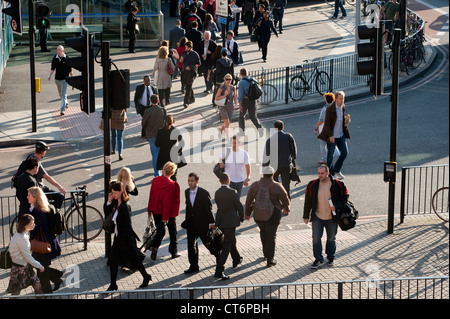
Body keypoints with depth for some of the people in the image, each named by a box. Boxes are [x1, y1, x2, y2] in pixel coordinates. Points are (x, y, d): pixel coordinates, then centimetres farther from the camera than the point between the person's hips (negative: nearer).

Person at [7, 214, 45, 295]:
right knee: (16, 292, 7)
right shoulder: (22, 238, -30)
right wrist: (40, 266, -11)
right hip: (19, 268, -9)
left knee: (37, 285, 13)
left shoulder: (19, 233, 0)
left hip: (26, 265, 9)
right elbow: (28, 257, -22)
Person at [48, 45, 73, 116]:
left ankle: (62, 109, -13)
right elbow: (52, 68, 0)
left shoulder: (66, 58, -6)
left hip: (65, 78, -4)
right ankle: (66, 103, 45)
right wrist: (50, 75, -16)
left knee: (64, 94, -11)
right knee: (60, 94, 20)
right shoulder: (55, 58, -1)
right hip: (57, 78, 4)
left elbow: (70, 70, 2)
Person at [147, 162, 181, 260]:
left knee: (160, 230, 17)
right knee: (173, 231, 15)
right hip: (169, 212, -4)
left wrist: (150, 209, 14)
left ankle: (155, 246, -6)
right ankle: (174, 252, 24)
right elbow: (168, 201, -21)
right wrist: (165, 217, -17)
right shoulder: (172, 185, -22)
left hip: (156, 210, 4)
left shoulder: (155, 180, -7)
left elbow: (151, 195, 2)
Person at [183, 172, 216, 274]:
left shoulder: (204, 193, -15)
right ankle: (194, 266, 5)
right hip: (191, 223, 5)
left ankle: (218, 255, 37)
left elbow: (209, 208, -13)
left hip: (202, 223, -5)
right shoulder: (187, 192, 3)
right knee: (191, 244, -1)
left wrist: (211, 222, -14)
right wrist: (186, 219, 15)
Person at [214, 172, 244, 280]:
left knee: (231, 240, 29)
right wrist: (241, 217, 11)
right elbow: (239, 206, -9)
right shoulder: (232, 192, -16)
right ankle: (219, 271, -12)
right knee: (226, 246, -5)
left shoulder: (217, 193, 2)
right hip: (230, 222, -7)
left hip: (220, 222, 7)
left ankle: (236, 260, 50)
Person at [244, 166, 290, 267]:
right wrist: (286, 209, 18)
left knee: (263, 232, 27)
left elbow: (248, 201, 7)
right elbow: (286, 200, -3)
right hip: (272, 216, -4)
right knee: (271, 236, 7)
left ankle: (266, 254, 35)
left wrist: (247, 213, 20)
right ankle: (270, 260, 9)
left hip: (258, 216, 4)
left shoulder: (255, 185, 0)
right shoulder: (277, 187, -11)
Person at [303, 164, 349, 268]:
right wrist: (306, 216, 4)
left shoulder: (337, 184, -10)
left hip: (332, 217, 0)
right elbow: (308, 201, 3)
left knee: (331, 238, 13)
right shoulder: (312, 185, -5)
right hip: (317, 217, 0)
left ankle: (331, 258, 32)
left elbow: (345, 197, -1)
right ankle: (318, 259, 4)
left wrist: (336, 206, -17)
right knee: (316, 238, -7)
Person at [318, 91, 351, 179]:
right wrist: (330, 135, -21)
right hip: (332, 136, -6)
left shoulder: (343, 107, 4)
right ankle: (330, 174, 17)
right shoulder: (330, 109, -16)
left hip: (341, 135, 6)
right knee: (330, 155, 3)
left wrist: (346, 121, -4)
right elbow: (327, 124, -15)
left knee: (344, 152, 4)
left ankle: (337, 170, 23)